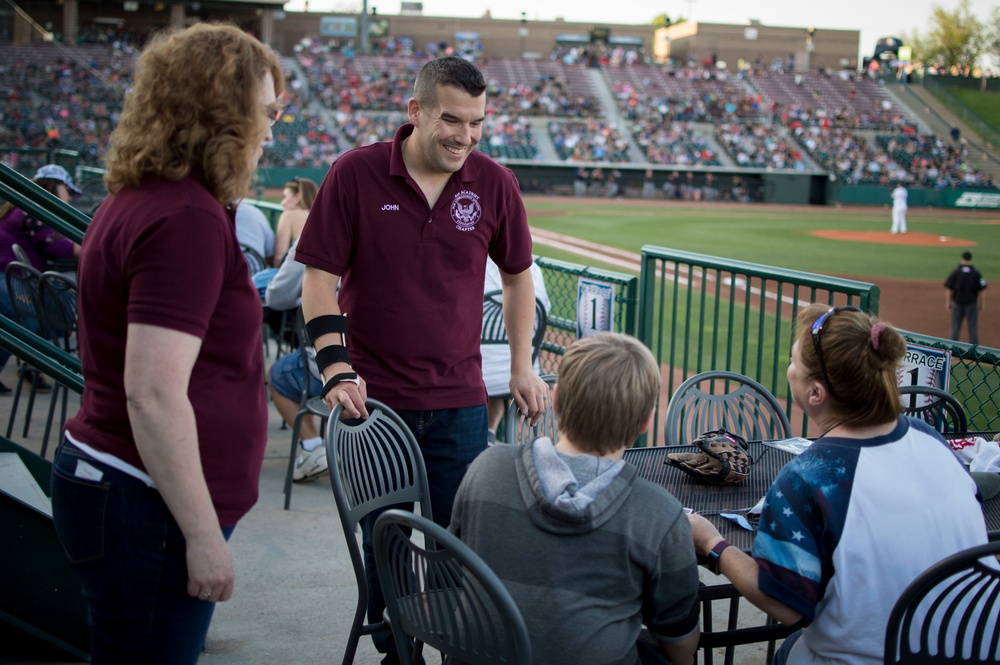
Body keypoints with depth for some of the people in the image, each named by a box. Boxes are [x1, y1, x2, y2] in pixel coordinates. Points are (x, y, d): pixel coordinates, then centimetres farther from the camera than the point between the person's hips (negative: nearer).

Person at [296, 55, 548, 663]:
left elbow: (518, 274, 13)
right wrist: (336, 368, -15)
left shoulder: (494, 183, 0)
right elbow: (320, 278, -5)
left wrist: (523, 366, 10)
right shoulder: (355, 174, -8)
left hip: (459, 402, 2)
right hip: (374, 398, -1)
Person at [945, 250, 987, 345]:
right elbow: (982, 290, -5)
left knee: (956, 326, 9)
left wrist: (948, 302, 5)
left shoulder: (955, 272, -4)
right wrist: (982, 304, 4)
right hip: (971, 303, -1)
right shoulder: (976, 273, -5)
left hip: (957, 303, 1)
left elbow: (949, 289, -4)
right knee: (973, 327, 5)